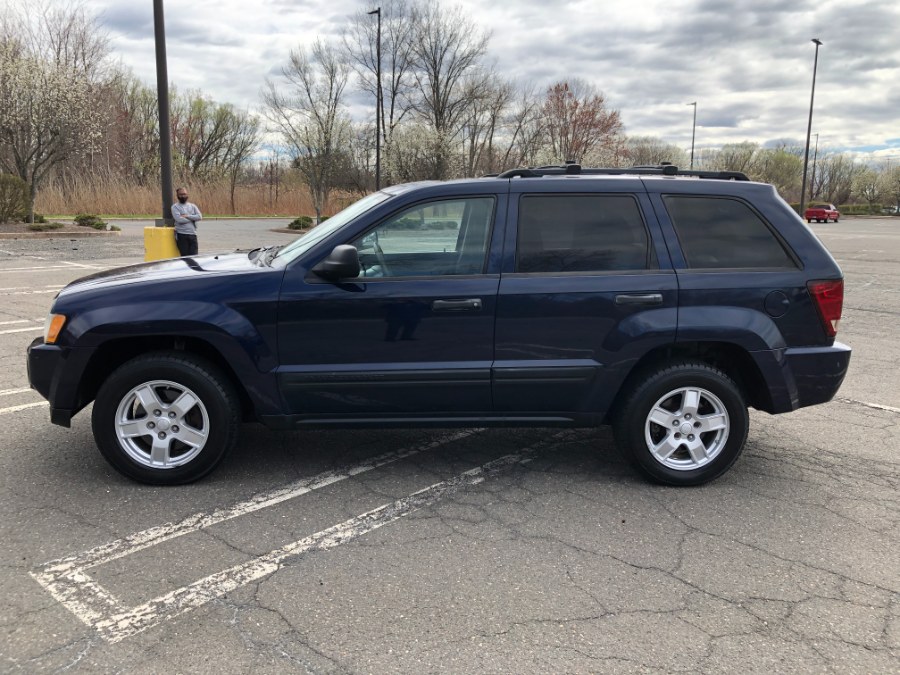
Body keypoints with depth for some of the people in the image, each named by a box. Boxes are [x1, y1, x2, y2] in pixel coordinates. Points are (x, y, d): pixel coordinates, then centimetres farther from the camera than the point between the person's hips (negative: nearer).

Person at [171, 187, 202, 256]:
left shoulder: (192, 206, 15)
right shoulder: (175, 207, 3)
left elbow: (199, 217, -1)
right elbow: (179, 219, -13)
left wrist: (187, 216, -9)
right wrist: (192, 218, -4)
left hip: (193, 235, 3)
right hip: (181, 235, -3)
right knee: (185, 256, -4)